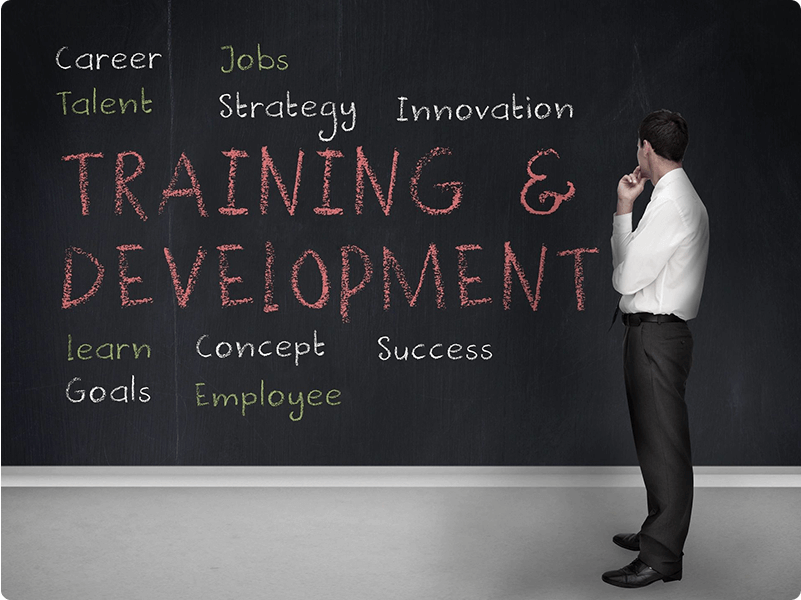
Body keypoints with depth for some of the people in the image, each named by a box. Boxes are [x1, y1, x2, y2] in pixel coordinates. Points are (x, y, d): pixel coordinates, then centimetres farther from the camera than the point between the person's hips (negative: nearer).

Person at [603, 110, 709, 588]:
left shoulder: (670, 205, -18)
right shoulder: (683, 198, 16)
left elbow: (626, 277, -17)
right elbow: (643, 267, 15)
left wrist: (623, 209, -6)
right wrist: (628, 210, 9)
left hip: (655, 337, -11)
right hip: (656, 333, 11)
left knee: (663, 444, -5)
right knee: (655, 441, 20)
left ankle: (661, 558, 2)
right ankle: (659, 533, 34)